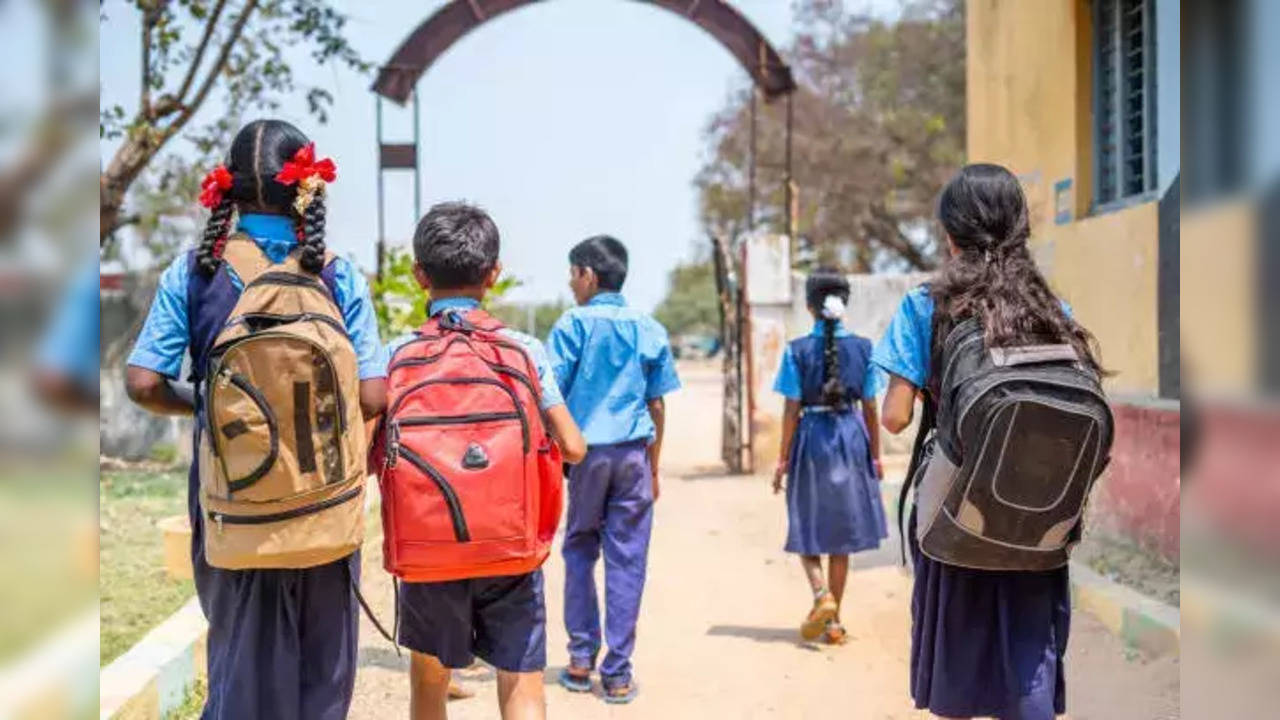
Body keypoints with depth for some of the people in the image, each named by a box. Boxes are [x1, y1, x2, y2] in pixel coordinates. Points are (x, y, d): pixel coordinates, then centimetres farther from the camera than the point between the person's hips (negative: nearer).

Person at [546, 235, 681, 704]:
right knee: (626, 561, 3)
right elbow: (657, 406, 8)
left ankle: (581, 660, 14)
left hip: (585, 452, -1)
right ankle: (617, 673, 5)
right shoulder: (649, 329, 7)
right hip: (633, 454, 2)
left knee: (580, 552, 14)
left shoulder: (573, 325, -1)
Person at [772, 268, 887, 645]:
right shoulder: (862, 348, -1)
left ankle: (822, 593, -14)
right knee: (841, 534, 10)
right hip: (851, 438, 2)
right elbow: (870, 407, 2)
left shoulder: (798, 350, -8)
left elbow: (792, 409, -7)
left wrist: (783, 459, 0)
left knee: (806, 530, 11)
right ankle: (833, 621, 15)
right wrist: (875, 455, 11)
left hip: (811, 437, -2)